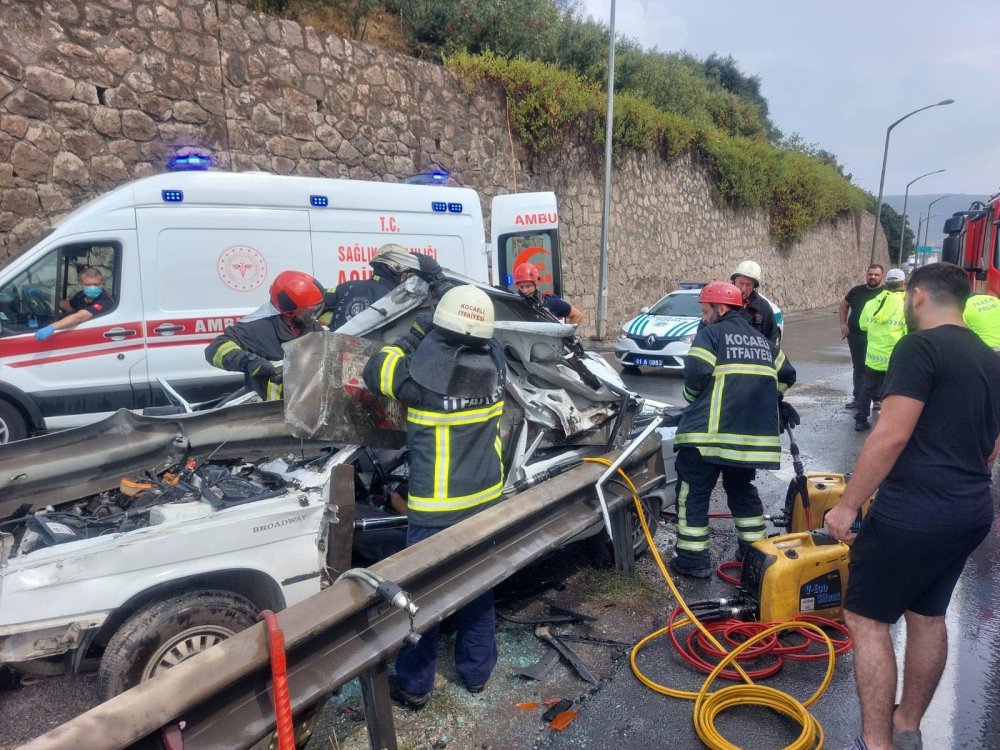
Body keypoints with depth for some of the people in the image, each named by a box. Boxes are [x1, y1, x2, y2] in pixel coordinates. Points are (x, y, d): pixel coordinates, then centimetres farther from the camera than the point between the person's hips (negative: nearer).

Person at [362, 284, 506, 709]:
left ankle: (414, 685, 25)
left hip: (436, 507, -5)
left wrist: (416, 334, 2)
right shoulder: (494, 363, -6)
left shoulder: (426, 370, -21)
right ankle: (477, 671, 35)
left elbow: (375, 372, -4)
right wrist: (430, 339, 11)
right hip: (484, 500, 5)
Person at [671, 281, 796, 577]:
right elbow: (787, 374, 26)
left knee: (693, 492, 3)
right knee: (742, 489, 24)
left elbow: (696, 374, -14)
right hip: (753, 433, 7)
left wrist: (691, 397, 5)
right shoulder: (761, 340, 19)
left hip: (711, 430, -7)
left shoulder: (711, 334, -2)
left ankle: (693, 559, 4)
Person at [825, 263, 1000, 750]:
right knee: (928, 616, 19)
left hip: (912, 515, -9)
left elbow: (891, 437, -22)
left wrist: (847, 505, -15)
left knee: (866, 620, 2)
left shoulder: (920, 347, -14)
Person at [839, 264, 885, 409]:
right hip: (855, 336, 4)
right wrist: (843, 323, 10)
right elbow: (844, 304, 21)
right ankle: (857, 398, 23)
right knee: (858, 367, 13)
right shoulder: (857, 290, 7)